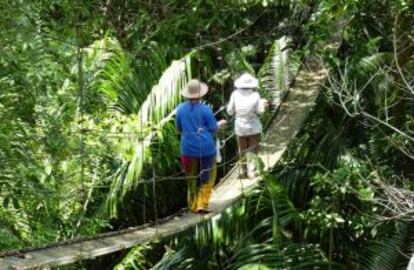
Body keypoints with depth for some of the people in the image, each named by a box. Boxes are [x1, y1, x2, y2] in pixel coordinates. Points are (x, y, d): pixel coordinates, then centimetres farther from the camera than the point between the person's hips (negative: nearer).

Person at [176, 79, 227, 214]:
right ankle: (202, 204, 2)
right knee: (207, 177, 9)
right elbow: (213, 129, -5)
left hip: (188, 149, 3)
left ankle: (193, 206, 19)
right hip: (206, 148, -3)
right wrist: (220, 124, 16)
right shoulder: (205, 109, -12)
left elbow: (179, 129, 9)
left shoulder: (181, 109, -2)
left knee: (192, 178, 15)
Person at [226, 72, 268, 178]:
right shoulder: (255, 95, -14)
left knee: (242, 151, 16)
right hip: (254, 127, -1)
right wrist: (263, 103, 11)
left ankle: (244, 172, 21)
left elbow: (230, 111, -5)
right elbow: (259, 111, -7)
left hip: (240, 127, 2)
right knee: (253, 150, 10)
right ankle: (251, 170, -2)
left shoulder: (235, 94, -11)